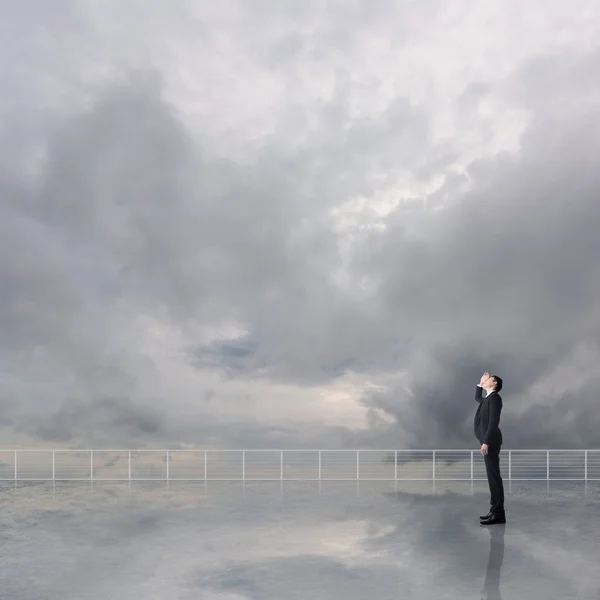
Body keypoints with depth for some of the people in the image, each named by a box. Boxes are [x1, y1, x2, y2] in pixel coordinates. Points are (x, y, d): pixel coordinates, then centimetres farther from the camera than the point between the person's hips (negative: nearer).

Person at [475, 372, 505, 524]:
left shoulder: (494, 397, -12)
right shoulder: (488, 398, 17)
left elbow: (493, 422, -20)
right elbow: (477, 397, 41)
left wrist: (486, 442, -25)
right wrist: (480, 383, 27)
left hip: (490, 441, -10)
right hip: (488, 441, 10)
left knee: (494, 476, -9)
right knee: (492, 476, 11)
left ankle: (498, 513, -7)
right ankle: (495, 510, 16)